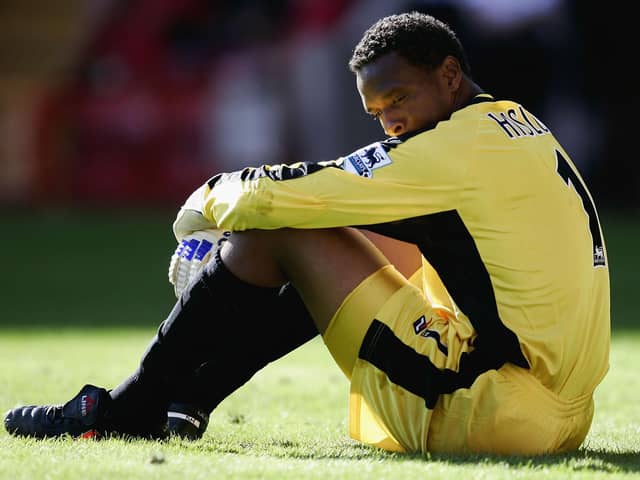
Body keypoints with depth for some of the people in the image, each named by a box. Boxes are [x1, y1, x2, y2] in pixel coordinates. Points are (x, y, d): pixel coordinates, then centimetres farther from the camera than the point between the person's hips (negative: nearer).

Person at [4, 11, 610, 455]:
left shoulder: (457, 150, -13)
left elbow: (271, 199, -12)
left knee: (276, 234, -5)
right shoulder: (527, 133, 16)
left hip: (487, 414, -10)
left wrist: (210, 200, 10)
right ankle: (181, 403, 23)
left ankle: (125, 412, 4)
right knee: (324, 249, 21)